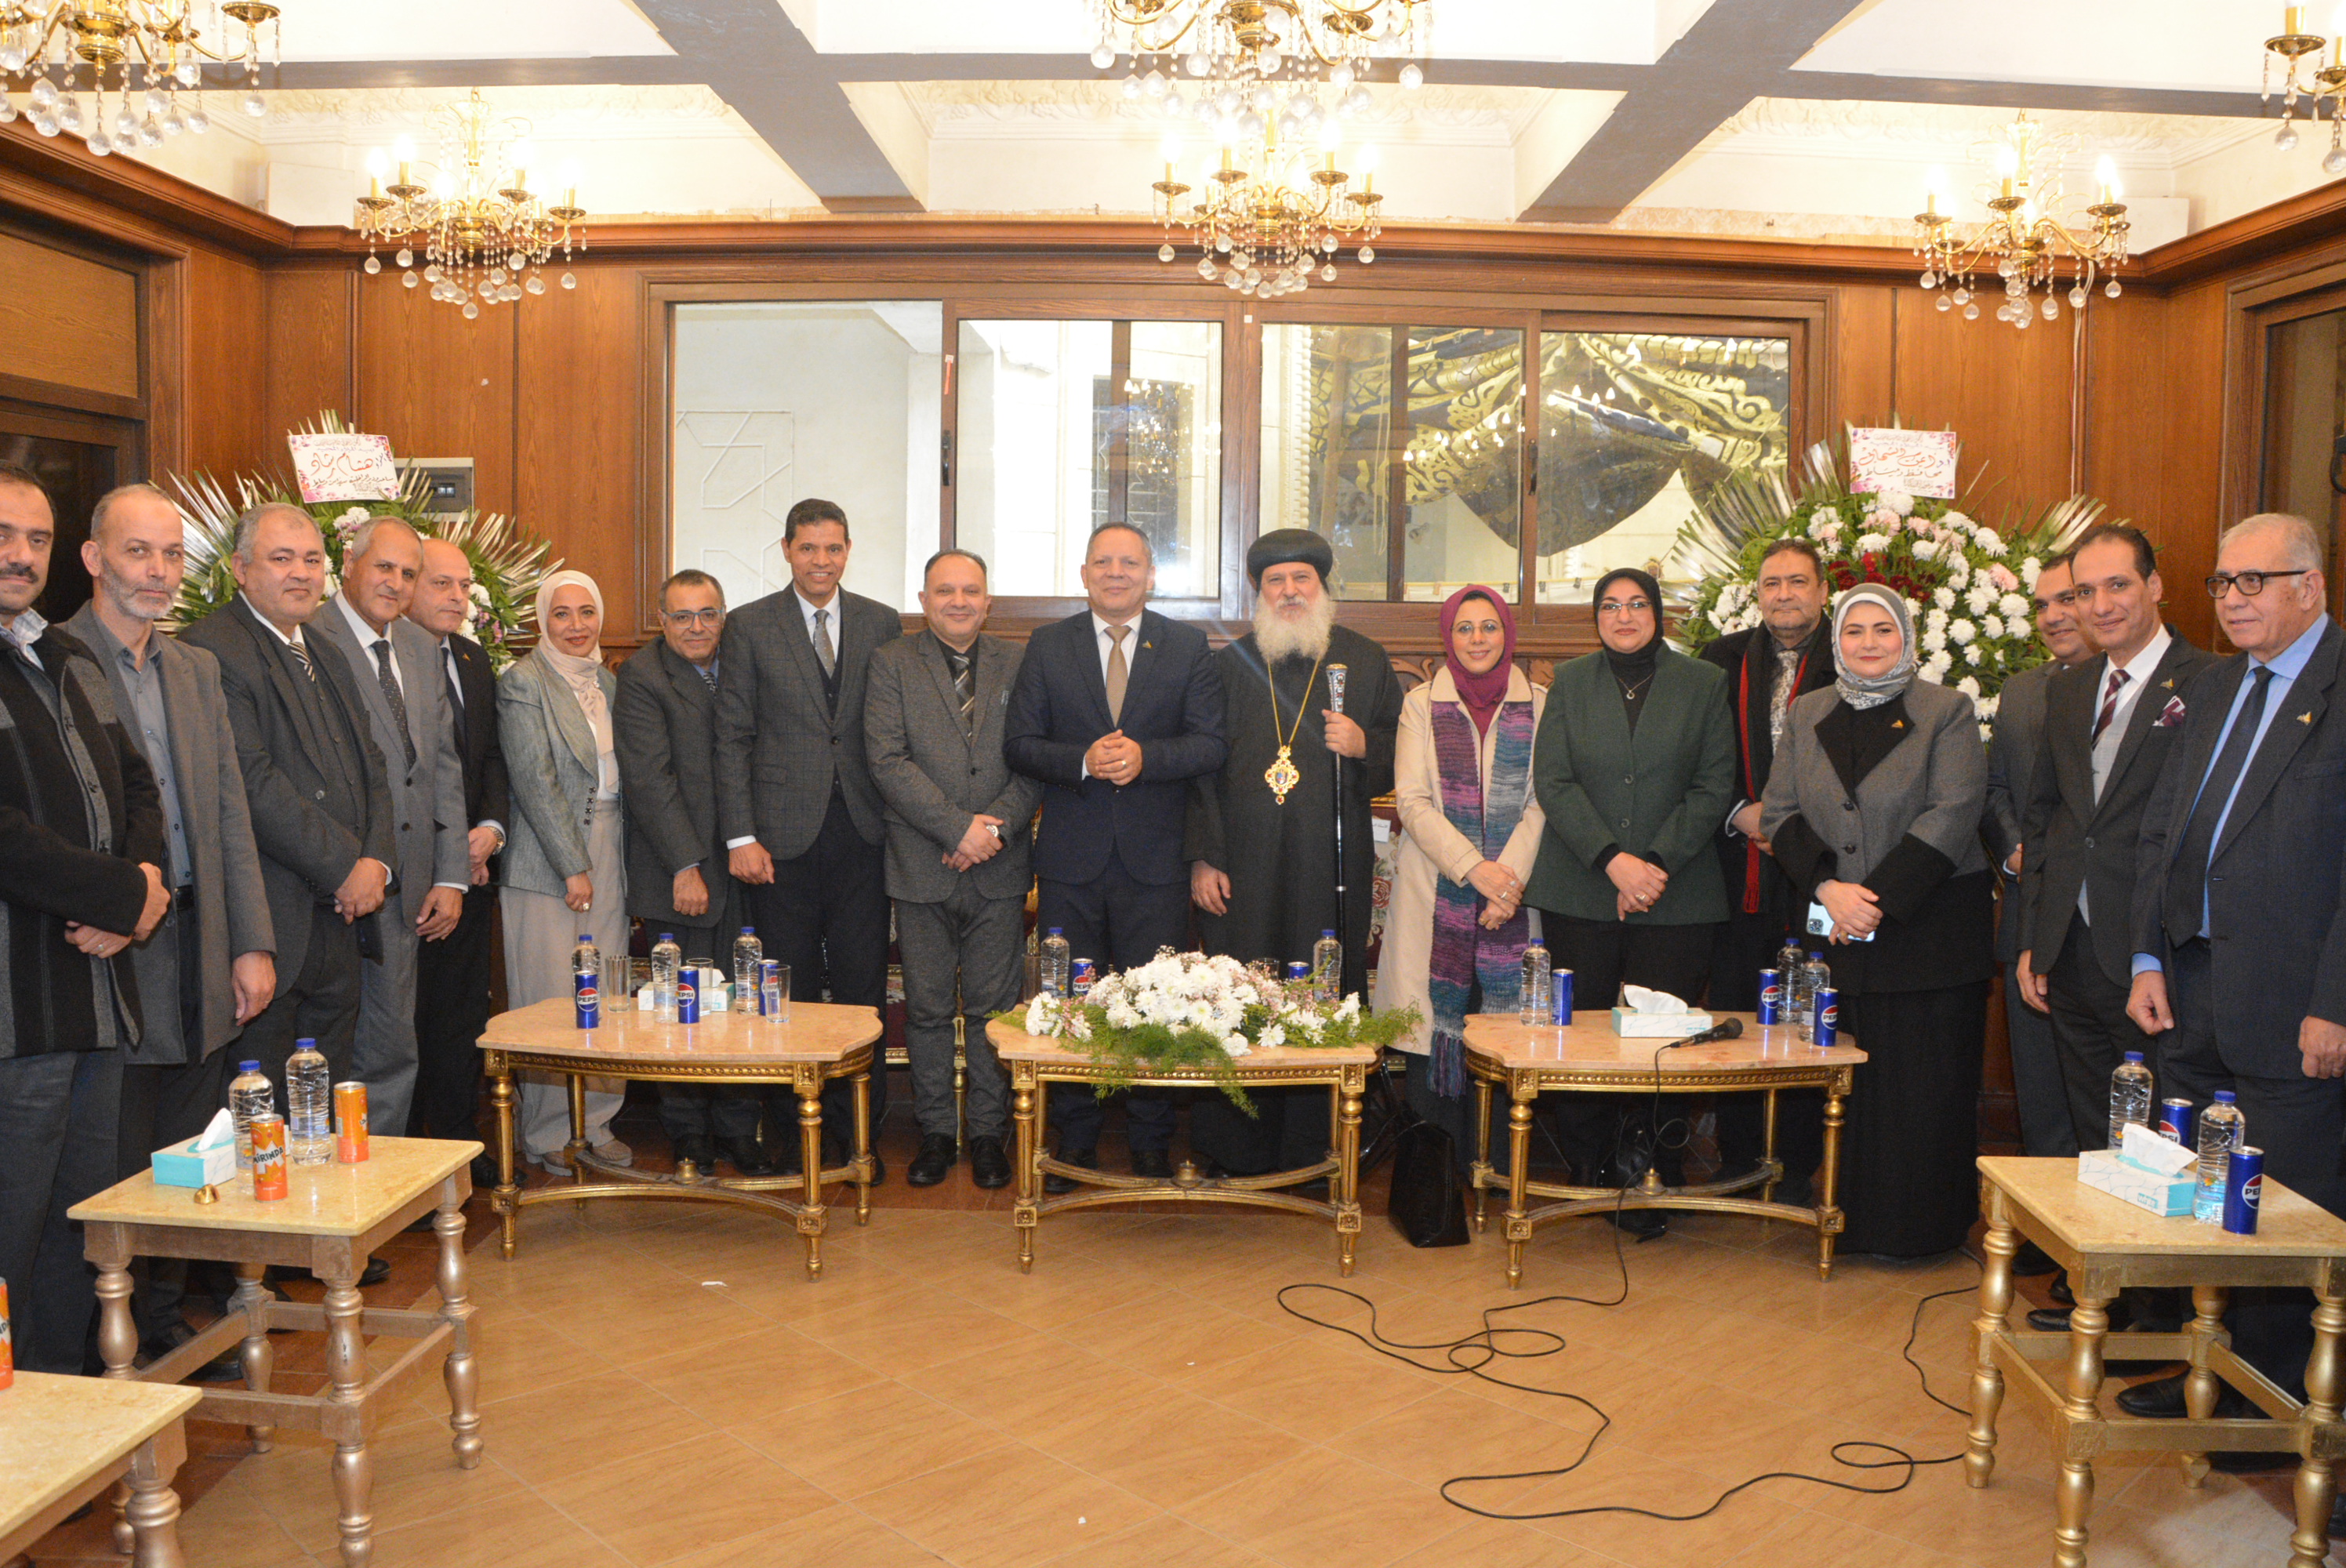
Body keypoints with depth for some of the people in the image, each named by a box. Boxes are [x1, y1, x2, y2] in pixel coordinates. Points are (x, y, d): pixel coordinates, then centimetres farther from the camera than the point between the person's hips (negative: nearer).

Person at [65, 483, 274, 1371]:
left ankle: (166, 1327, 29)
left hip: (199, 962, 6)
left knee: (186, 1165, 14)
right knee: (115, 1175, 4)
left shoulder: (197, 669, 14)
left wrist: (253, 945, 8)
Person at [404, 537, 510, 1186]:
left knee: (464, 1010, 12)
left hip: (470, 864, 7)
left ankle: (460, 1140, 22)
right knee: (405, 1014, 1)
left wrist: (490, 828, -1)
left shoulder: (474, 658, 15)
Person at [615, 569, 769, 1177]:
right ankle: (688, 1136, 17)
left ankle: (737, 1130, 18)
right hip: (681, 871, -4)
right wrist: (685, 866, -15)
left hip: (741, 859, 4)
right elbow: (649, 779, -10)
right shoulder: (642, 676, -5)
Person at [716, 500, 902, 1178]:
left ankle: (857, 1130, 16)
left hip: (862, 834, 2)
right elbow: (733, 737, 1)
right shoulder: (749, 626, 3)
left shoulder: (882, 624, 8)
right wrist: (740, 836, -6)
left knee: (863, 990, 5)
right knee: (791, 993, 5)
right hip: (784, 838, -1)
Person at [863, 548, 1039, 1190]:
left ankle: (989, 1134, 19)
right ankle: (936, 1132, 21)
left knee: (993, 1009, 6)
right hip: (923, 868, -1)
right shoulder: (891, 663, 3)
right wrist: (959, 827, -14)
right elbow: (888, 762, -7)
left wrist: (998, 825, -12)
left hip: (999, 870, 1)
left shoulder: (1020, 664, 8)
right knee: (928, 1010, 7)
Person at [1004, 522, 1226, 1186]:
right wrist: (1083, 761, -16)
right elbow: (1018, 743, 2)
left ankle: (1151, 1145, 17)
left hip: (1155, 859, -1)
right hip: (1071, 860, 1)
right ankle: (1075, 1143, 21)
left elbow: (1211, 744, -2)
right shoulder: (1047, 646, 7)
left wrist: (1145, 756, -18)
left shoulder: (1188, 648, 5)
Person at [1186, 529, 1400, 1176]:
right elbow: (1199, 767, 9)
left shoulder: (1366, 662, 10)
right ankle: (1235, 1151, 12)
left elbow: (1401, 758, 12)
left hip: (1332, 868, 0)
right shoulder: (1229, 665, 10)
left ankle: (1315, 1154, 12)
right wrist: (1201, 858, 1)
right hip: (1242, 873, 0)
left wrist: (1363, 747, -10)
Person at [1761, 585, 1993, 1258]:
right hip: (1837, 930, 3)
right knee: (1848, 1086, 3)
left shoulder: (1947, 711, 0)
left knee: (1924, 1090, 0)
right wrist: (1827, 887, -9)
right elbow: (1780, 813, 7)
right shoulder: (1808, 714, 12)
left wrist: (1879, 898, -15)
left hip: (1928, 930, -3)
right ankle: (1849, 1220, 16)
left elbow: (1953, 814, -9)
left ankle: (1919, 1228, 14)